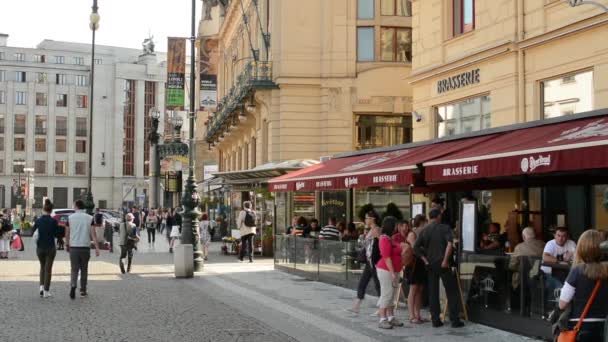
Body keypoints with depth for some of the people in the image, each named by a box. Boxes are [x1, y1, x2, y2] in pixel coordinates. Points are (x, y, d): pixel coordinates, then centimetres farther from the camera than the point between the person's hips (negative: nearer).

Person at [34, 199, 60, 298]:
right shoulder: (53, 221, -12)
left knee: (42, 267, 21)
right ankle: (46, 291, 4)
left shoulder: (38, 221, -3)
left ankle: (42, 287, 8)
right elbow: (57, 233, -8)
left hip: (40, 248, 3)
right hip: (50, 247, -3)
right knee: (48, 268, 5)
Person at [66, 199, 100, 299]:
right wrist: (97, 247, -6)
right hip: (85, 247, 1)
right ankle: (83, 290, 18)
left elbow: (67, 233, 5)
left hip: (73, 247, 0)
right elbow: (93, 234, -5)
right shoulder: (89, 218, 0)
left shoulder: (70, 218, 0)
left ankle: (73, 286, -21)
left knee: (74, 269, 3)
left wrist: (67, 245, 20)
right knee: (84, 269, 13)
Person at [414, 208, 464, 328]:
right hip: (443, 264, -4)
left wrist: (424, 259, 0)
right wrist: (445, 260, -17)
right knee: (452, 291, 4)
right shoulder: (445, 228, -5)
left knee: (433, 292, 8)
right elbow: (450, 244, -20)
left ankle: (435, 320, 8)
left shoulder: (424, 230, 6)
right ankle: (455, 320, 2)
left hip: (430, 264, 4)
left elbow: (415, 248, -2)